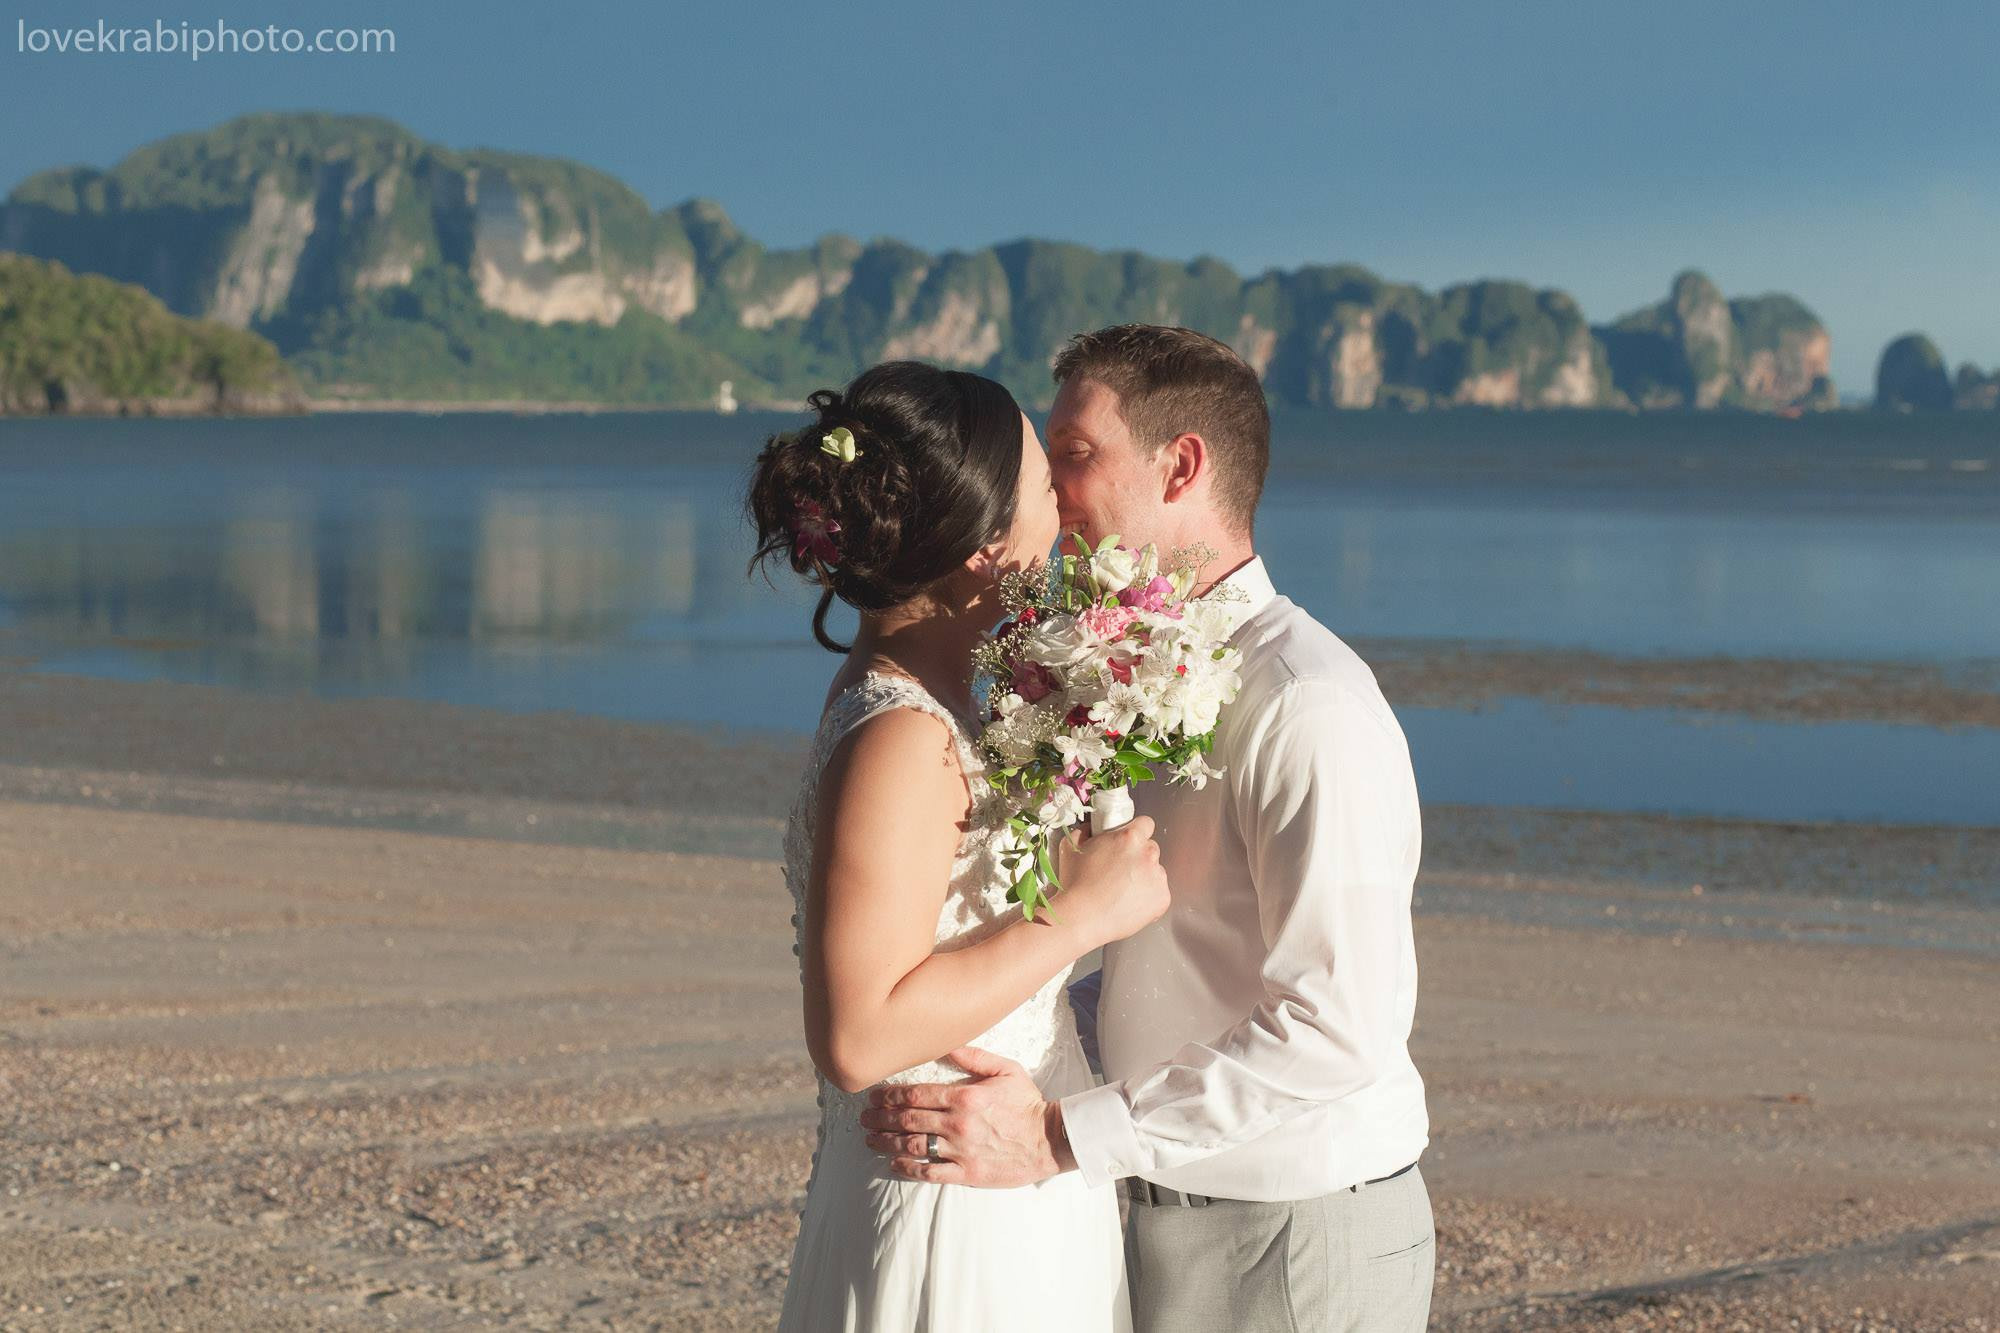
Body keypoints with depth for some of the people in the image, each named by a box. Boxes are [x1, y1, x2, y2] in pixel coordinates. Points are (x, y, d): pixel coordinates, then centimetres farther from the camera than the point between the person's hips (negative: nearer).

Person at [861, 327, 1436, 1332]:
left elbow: (1337, 1024, -25)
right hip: (1178, 1223, 8)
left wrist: (1064, 1137, -24)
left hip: (1295, 1246, -8)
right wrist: (1027, 1042, 2)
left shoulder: (1306, 706, -20)